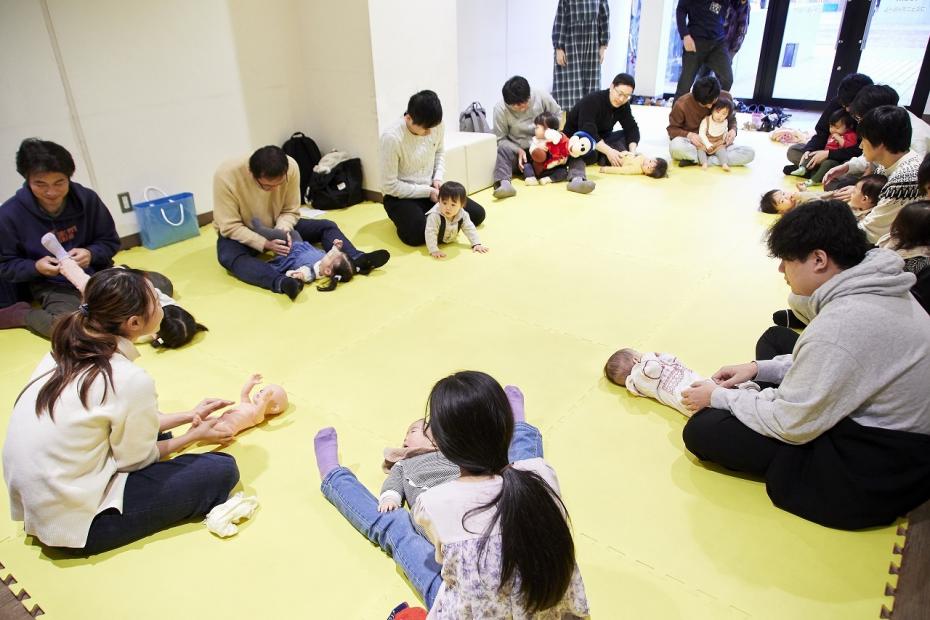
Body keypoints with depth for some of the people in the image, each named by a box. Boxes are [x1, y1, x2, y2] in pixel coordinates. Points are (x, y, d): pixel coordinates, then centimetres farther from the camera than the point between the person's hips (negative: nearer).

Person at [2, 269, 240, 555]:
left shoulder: (66, 353, -1)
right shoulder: (131, 380, -25)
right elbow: (136, 459, -10)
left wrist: (189, 416, 14)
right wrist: (194, 436, 6)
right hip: (76, 524, -8)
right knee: (221, 469, -8)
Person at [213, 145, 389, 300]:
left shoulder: (291, 167, -23)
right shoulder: (226, 176, -30)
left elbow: (290, 211, -11)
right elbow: (229, 227, -25)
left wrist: (282, 230, -32)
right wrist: (264, 243, -37)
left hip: (277, 228, 4)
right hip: (239, 234, -3)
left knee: (326, 226, -12)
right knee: (231, 257, -38)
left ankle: (356, 260, -34)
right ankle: (281, 283, -59)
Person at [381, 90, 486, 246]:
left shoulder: (436, 125, -9)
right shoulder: (391, 138, -26)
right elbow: (389, 185, -21)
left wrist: (438, 178, -6)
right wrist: (427, 192, -20)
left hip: (430, 189, 6)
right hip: (400, 195, -5)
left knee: (477, 214, -4)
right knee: (417, 233, -33)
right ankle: (407, 217, 2)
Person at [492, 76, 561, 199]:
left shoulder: (542, 96, -12)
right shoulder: (500, 109, -16)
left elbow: (558, 114, 5)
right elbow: (500, 139, -10)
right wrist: (518, 151, -25)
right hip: (518, 149, -2)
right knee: (503, 148, -34)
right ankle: (503, 183, -53)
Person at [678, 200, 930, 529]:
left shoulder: (839, 327, -33)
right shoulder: (878, 288, -4)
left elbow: (789, 424, -22)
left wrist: (719, 397, -7)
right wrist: (760, 369, 4)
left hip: (874, 478, -9)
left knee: (702, 430, -12)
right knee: (775, 339, 18)